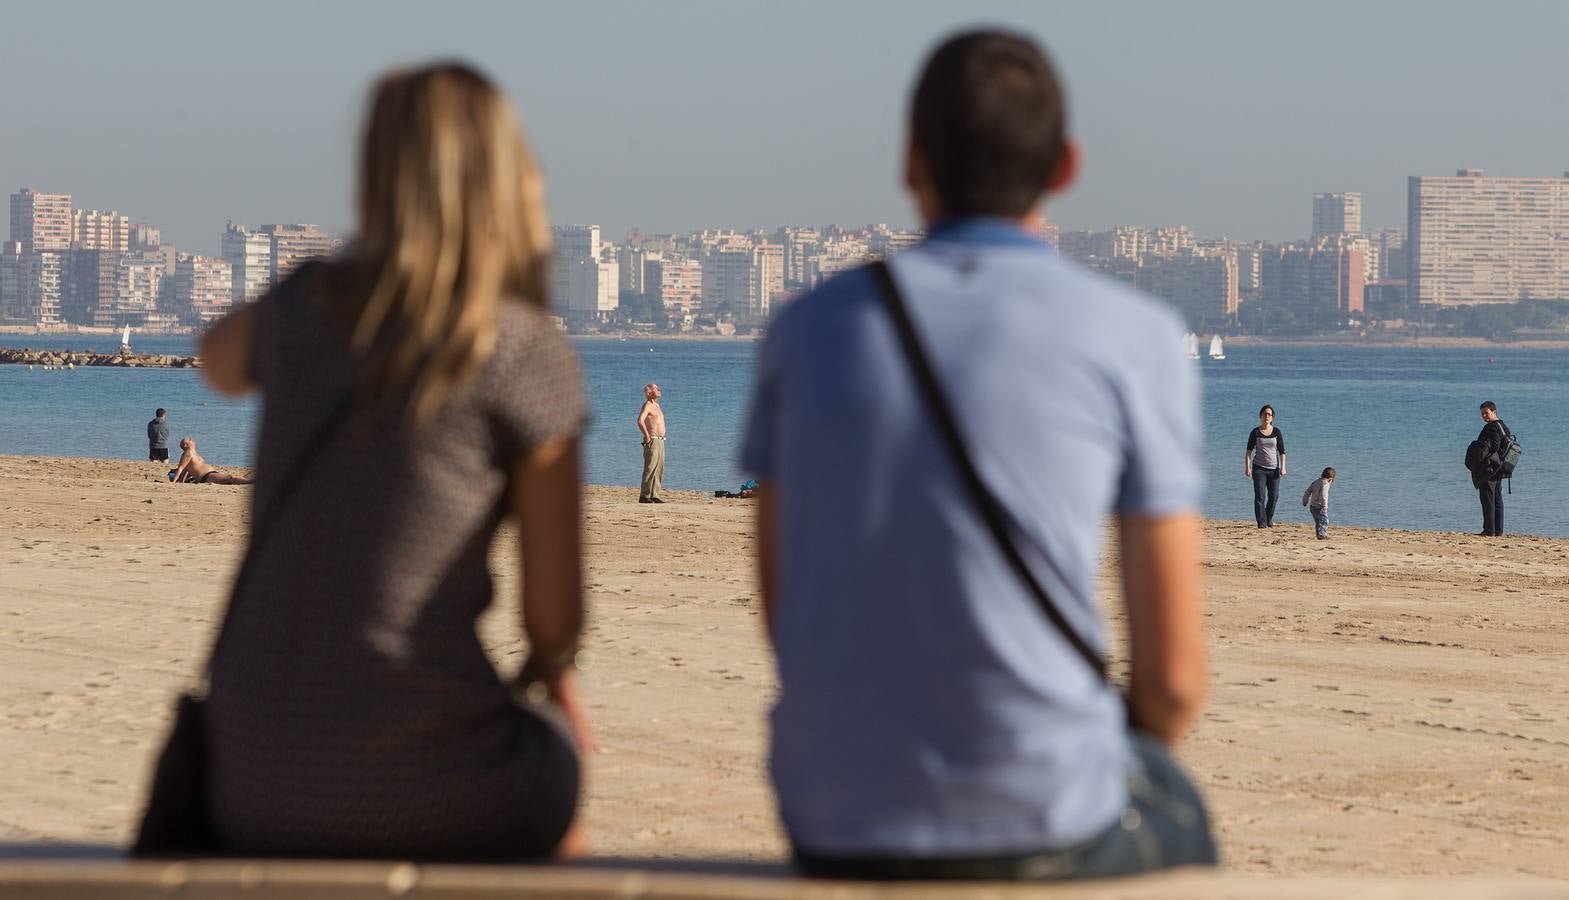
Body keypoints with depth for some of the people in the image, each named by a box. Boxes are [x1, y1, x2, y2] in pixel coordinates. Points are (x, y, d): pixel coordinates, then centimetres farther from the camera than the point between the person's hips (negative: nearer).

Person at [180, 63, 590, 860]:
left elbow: (219, 360, 30)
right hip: (421, 797, -3)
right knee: (553, 744, 33)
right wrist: (551, 673, 17)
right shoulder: (530, 355, -9)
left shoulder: (304, 308, 3)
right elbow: (554, 612, -5)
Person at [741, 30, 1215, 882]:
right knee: (1174, 823, 33)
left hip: (834, 823, 3)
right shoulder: (1135, 337, -4)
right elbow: (1174, 678, -4)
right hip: (1039, 827, -3)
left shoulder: (808, 329, 5)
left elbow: (786, 626, 11)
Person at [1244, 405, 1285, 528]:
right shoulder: (1255, 432, 1)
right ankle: (1262, 523, -6)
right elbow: (1249, 451, 2)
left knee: (1274, 496, 4)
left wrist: (1283, 467, -4)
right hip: (1259, 468, -2)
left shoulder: (1277, 432, 4)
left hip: (1274, 469, 2)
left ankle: (1269, 519, 26)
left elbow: (1282, 452, 5)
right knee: (1260, 496, -8)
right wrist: (1247, 467, -7)